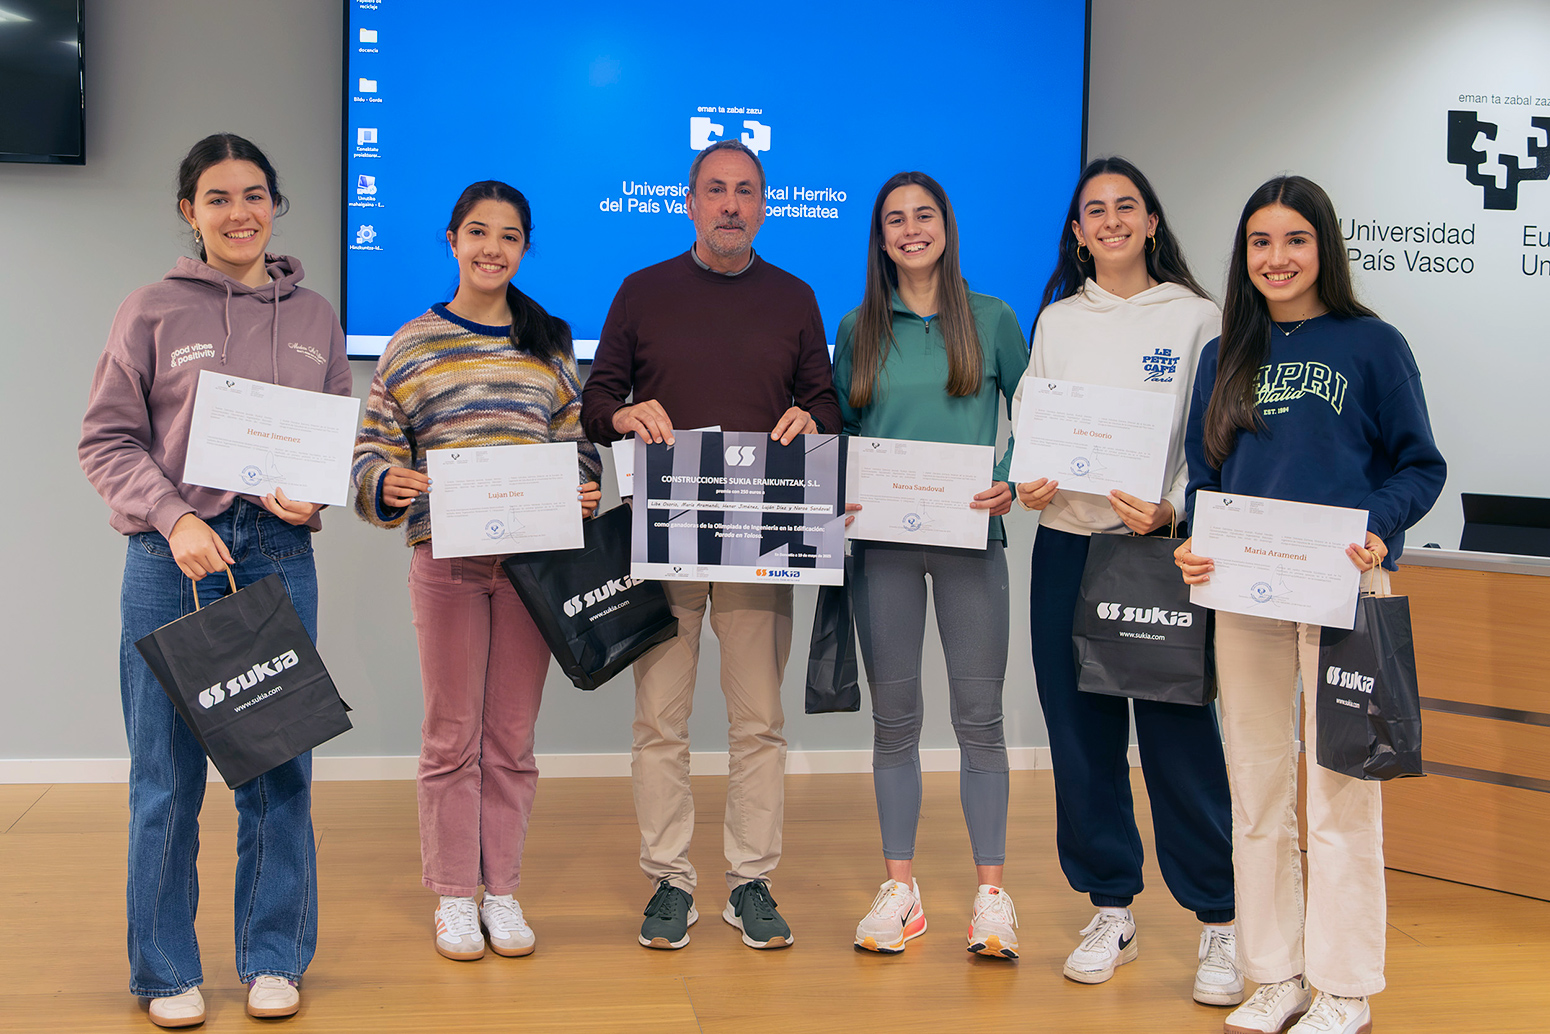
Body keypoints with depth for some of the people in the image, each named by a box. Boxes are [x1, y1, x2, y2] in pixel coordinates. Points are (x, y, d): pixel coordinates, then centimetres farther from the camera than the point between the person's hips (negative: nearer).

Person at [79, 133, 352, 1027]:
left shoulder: (314, 317, 10)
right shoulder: (153, 313, 2)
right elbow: (108, 440, 0)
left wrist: (313, 491, -7)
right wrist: (173, 518, -14)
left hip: (281, 558, 2)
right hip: (171, 559, -2)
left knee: (279, 765, 6)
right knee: (168, 770, 3)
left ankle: (274, 959, 20)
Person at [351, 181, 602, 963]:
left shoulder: (550, 344, 11)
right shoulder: (412, 345, 4)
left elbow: (579, 442, 13)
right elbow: (372, 446, 4)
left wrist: (584, 491, -7)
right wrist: (386, 484, -17)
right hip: (446, 555, -2)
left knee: (512, 735, 9)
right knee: (451, 733, 5)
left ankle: (502, 890, 20)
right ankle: (453, 894, 17)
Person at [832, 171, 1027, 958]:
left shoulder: (992, 320, 5)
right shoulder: (859, 329, 9)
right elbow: (840, 429, 13)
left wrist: (1012, 481, -10)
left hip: (969, 536, -1)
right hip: (882, 538, 2)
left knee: (978, 713, 0)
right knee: (894, 715, 6)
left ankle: (990, 892, 9)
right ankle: (900, 888, 15)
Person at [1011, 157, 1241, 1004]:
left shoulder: (1195, 319, 2)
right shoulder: (1056, 321, 11)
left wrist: (1168, 510, -17)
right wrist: (1027, 482, -7)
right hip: (1065, 546, 4)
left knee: (1179, 735, -5)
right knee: (1081, 734, 7)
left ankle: (1218, 922, 8)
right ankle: (1110, 912, 21)